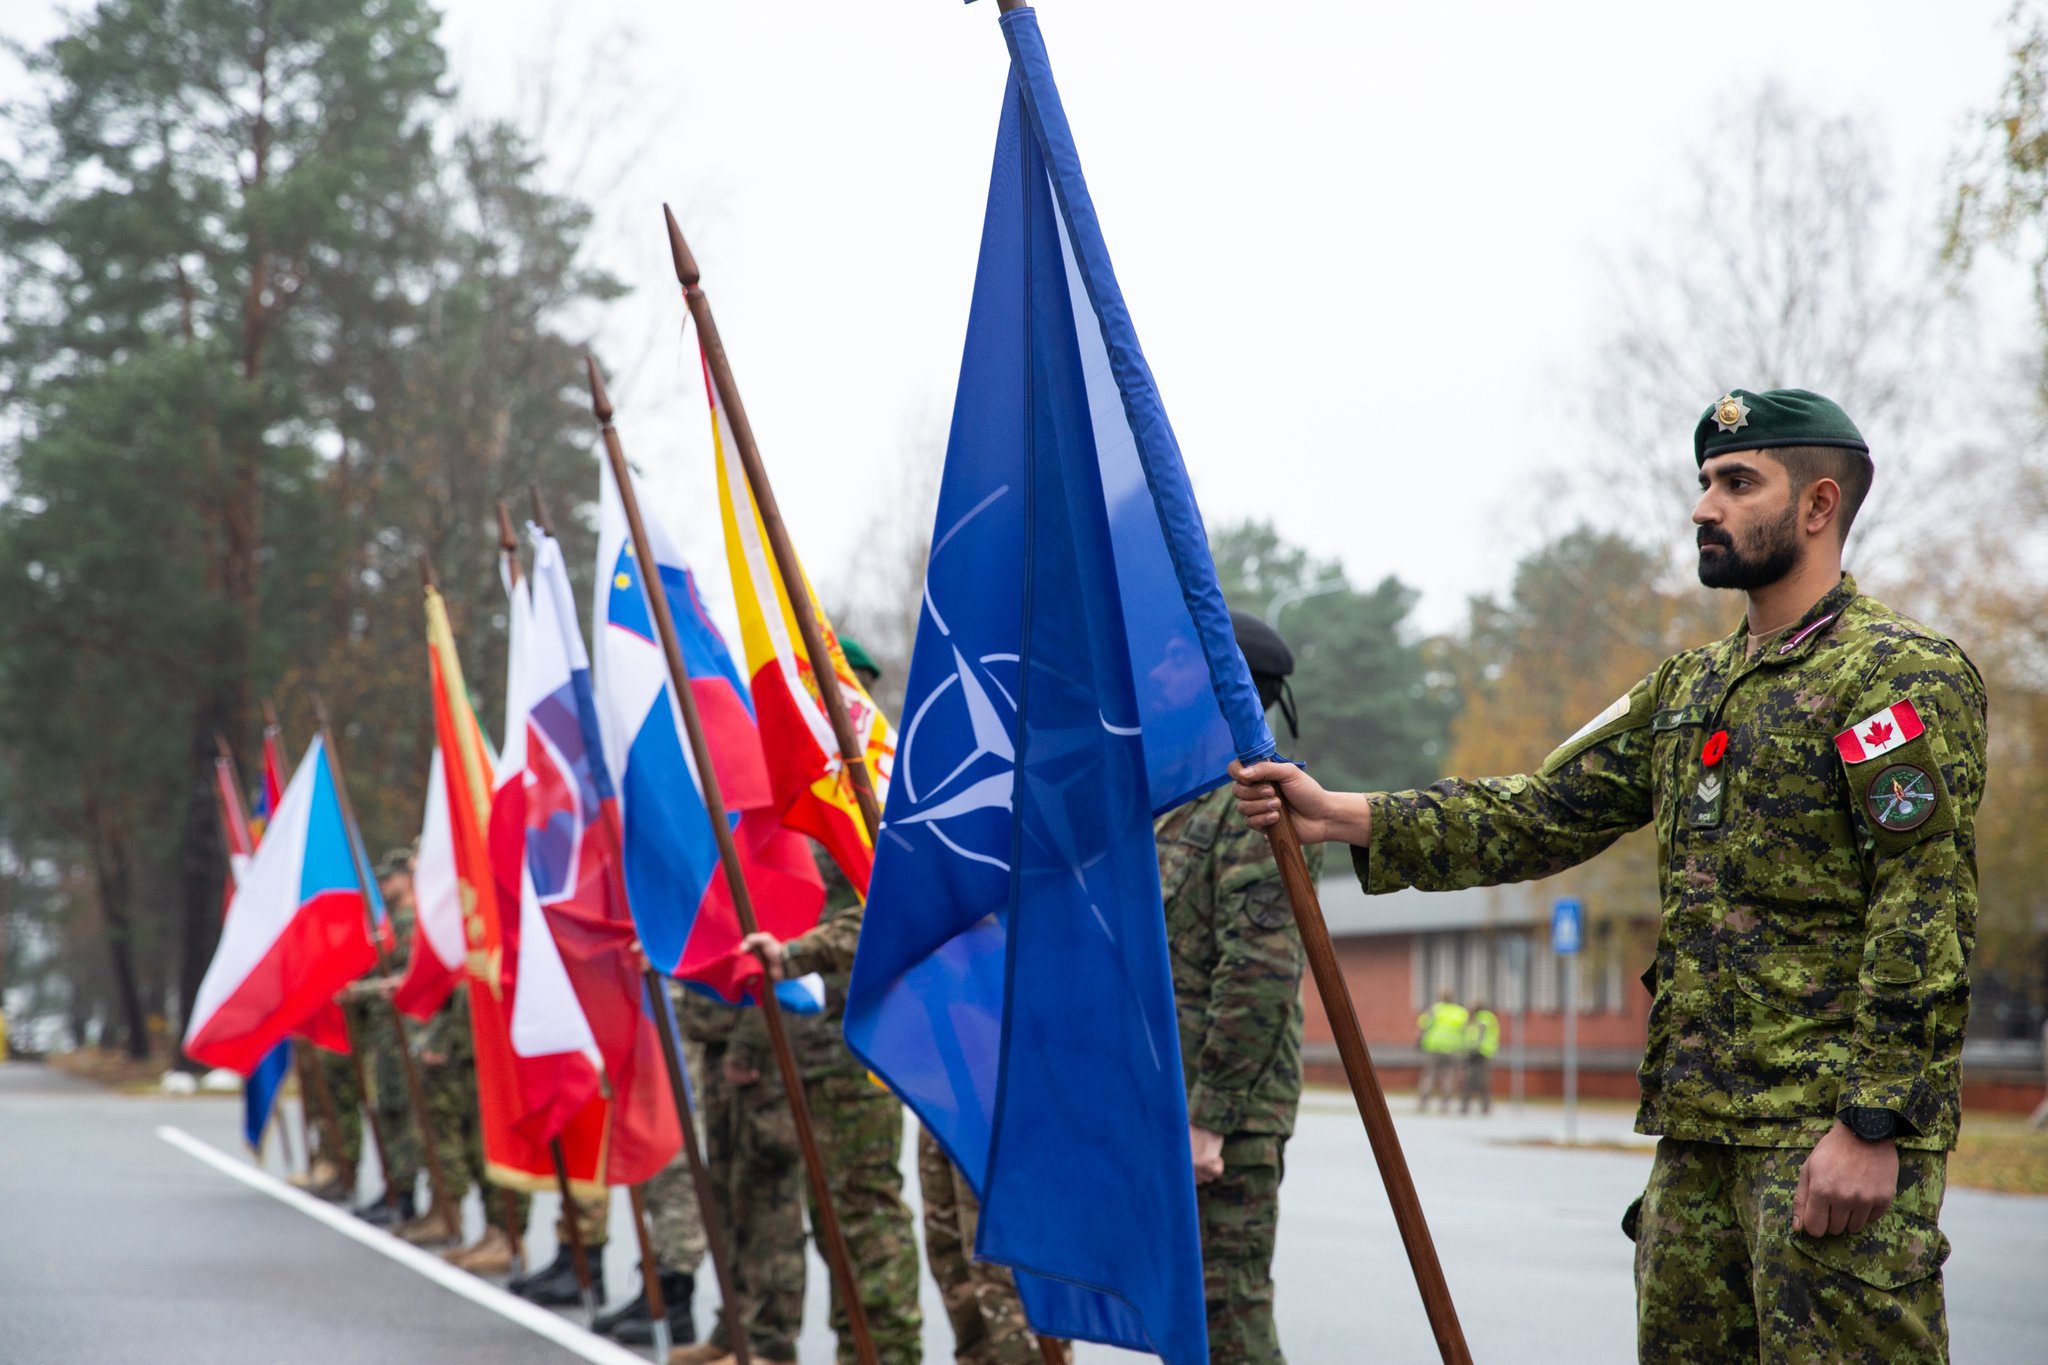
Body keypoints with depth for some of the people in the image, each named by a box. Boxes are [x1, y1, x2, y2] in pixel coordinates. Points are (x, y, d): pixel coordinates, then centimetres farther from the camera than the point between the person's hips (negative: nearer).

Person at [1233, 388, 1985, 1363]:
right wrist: (1340, 817, 3)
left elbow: (1925, 916, -14)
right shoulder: (1687, 689, 19)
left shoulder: (1904, 676, -7)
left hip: (1830, 1129, -8)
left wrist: (1873, 1124, -21)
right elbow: (1543, 813, 13)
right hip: (1698, 1127, 8)